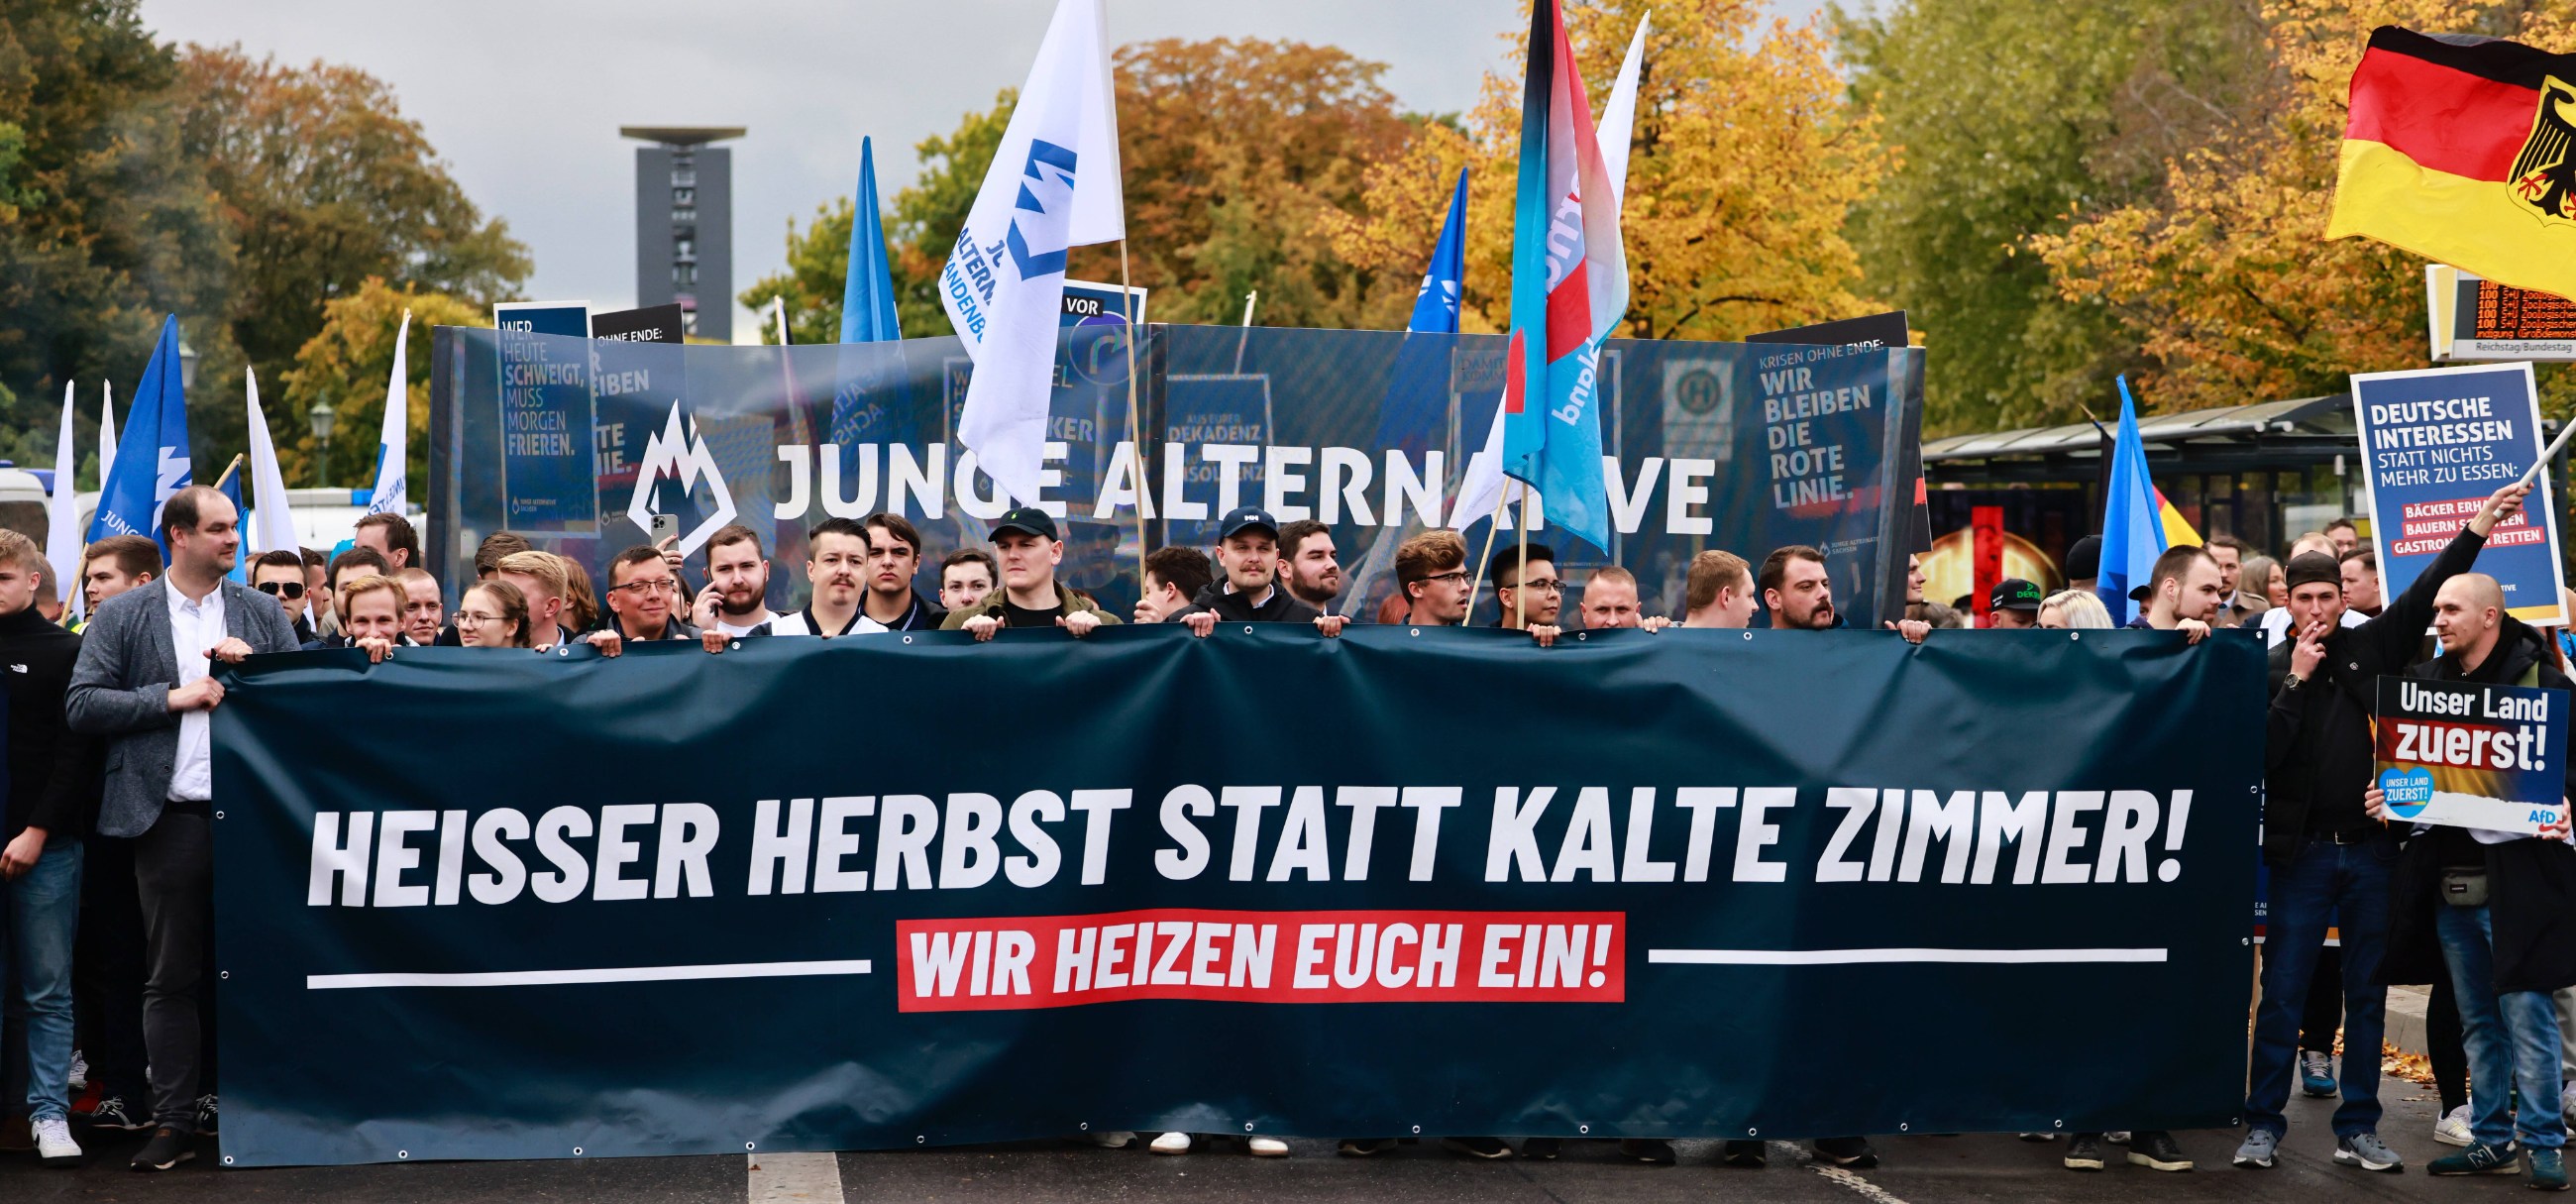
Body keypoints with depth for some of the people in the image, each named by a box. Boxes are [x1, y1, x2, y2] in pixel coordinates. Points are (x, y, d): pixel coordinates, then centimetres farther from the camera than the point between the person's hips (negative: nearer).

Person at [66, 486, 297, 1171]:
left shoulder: (261, 614, 12)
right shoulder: (124, 616, 6)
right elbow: (83, 706, -2)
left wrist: (252, 665, -6)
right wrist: (173, 697, -9)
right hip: (172, 816, -1)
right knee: (171, 977, 3)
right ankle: (174, 1122, 8)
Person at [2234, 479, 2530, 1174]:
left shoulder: (2373, 648, 7)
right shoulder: (2272, 669, 0)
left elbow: (2427, 593, 9)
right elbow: (2260, 756, -10)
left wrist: (2478, 528, 3)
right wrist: (2297, 682, -14)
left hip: (2372, 850, 3)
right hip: (2302, 851, -3)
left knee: (2368, 997, 8)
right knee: (2282, 996, -1)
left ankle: (2357, 1131, 15)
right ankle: (2263, 1127, 6)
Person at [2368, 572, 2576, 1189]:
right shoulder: (2427, 682, 12)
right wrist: (2385, 798, 0)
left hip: (2515, 877, -6)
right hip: (2448, 880, 6)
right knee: (2478, 1022, 13)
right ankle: (2490, 1139, 21)